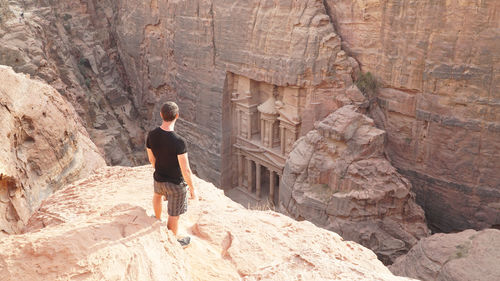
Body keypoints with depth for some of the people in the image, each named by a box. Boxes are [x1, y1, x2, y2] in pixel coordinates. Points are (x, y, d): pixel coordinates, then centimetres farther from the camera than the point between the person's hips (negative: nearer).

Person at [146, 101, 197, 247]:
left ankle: (158, 220, 63)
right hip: (176, 184, -6)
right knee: (174, 216, 16)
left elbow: (151, 159, 4)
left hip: (159, 178, 6)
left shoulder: (151, 135, -14)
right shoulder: (179, 142, -33)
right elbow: (186, 170, -26)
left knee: (157, 194, 40)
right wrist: (192, 188, -10)